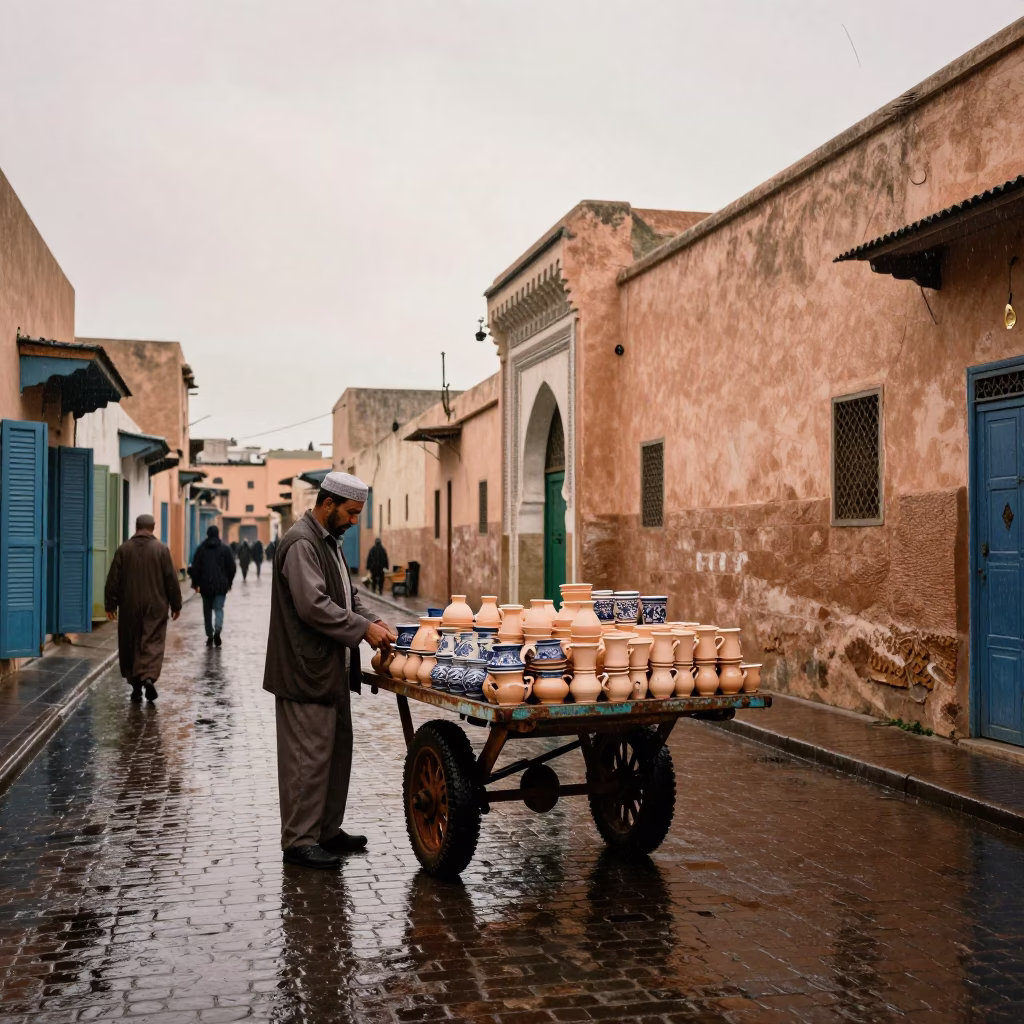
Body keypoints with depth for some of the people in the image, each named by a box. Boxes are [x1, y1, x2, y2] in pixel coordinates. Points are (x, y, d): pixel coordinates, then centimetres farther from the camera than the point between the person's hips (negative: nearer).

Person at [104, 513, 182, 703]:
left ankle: (135, 685, 12)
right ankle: (149, 677, -21)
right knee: (153, 644, 0)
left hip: (129, 607, 2)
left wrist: (110, 605, 9)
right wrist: (176, 605, 7)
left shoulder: (123, 549, 0)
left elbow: (113, 580, 2)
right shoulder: (161, 549, -4)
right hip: (155, 607, -2)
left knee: (131, 646, 10)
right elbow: (171, 580, -2)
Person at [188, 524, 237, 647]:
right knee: (219, 608, 1)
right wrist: (229, 582, 13)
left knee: (207, 610, 12)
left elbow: (195, 567, 1)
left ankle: (210, 636, 14)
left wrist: (195, 584, 7)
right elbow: (231, 567, 2)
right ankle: (217, 630, -24)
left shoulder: (201, 548, 3)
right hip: (221, 585, -1)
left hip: (205, 585, 1)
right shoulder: (225, 548, 1)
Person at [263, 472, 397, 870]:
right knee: (308, 756, -4)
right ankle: (299, 841, 5)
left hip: (330, 670, 10)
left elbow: (346, 595, 22)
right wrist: (362, 628, -20)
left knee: (336, 751, 15)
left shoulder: (328, 541, 16)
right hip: (307, 672, -10)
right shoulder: (301, 543, -16)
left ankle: (327, 829, 26)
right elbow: (313, 605, -25)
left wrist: (370, 622, 5)